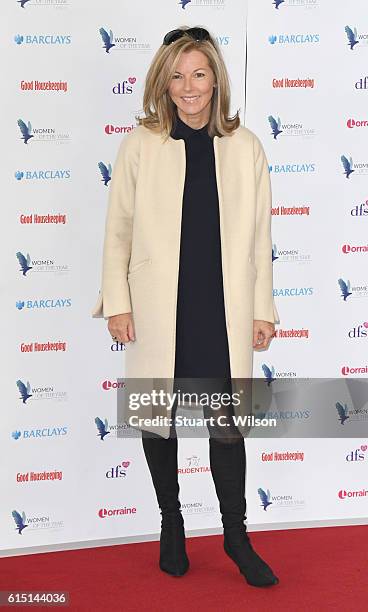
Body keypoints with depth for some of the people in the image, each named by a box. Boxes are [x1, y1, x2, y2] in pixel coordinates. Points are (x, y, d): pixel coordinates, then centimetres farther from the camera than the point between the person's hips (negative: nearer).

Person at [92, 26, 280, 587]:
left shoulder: (245, 147, 2)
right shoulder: (140, 144, -2)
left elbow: (258, 236, 4)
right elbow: (118, 229, 1)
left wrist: (262, 309, 3)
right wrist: (117, 303, -4)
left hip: (223, 310, 0)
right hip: (158, 310, 0)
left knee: (227, 423, 7)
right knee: (158, 421, 13)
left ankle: (236, 535, 26)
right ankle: (171, 523, 35)